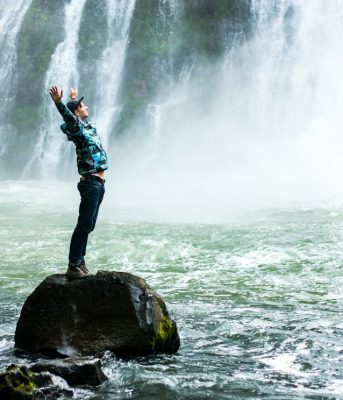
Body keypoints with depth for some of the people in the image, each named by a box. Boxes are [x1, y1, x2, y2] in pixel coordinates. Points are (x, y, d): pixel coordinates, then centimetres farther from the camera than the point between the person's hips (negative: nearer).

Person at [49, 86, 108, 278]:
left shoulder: (88, 126, 16)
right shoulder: (76, 127, -9)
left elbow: (82, 116, 40)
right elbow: (69, 117, -32)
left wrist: (74, 99, 55)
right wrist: (58, 102, -50)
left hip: (98, 183, 9)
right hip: (90, 182, -9)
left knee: (88, 225, 11)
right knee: (84, 224, -11)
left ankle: (80, 262, 16)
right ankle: (73, 266, -12)